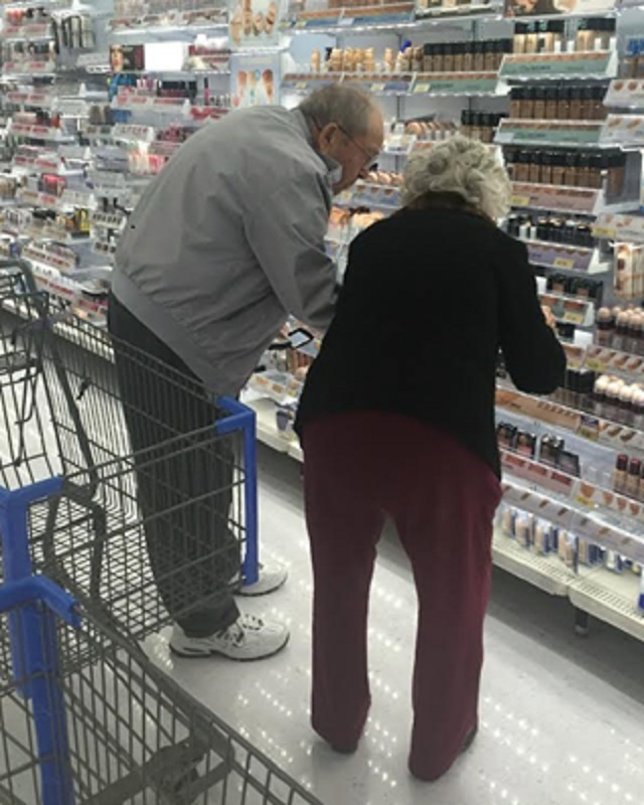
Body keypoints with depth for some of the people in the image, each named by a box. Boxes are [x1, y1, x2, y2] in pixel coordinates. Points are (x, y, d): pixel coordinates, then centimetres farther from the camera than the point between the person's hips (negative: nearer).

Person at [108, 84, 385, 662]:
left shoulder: (263, 128, 10)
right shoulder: (290, 172, -23)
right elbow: (315, 296, -20)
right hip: (172, 337, -11)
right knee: (188, 480, 3)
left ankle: (219, 569, 43)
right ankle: (205, 623, 21)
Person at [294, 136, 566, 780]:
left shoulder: (373, 238, 16)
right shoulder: (499, 250, 7)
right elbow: (539, 374, 10)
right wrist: (546, 334, 31)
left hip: (334, 426, 3)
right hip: (442, 445, -3)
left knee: (339, 581, 26)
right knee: (452, 599, 22)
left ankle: (337, 721, 45)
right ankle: (437, 744, 41)